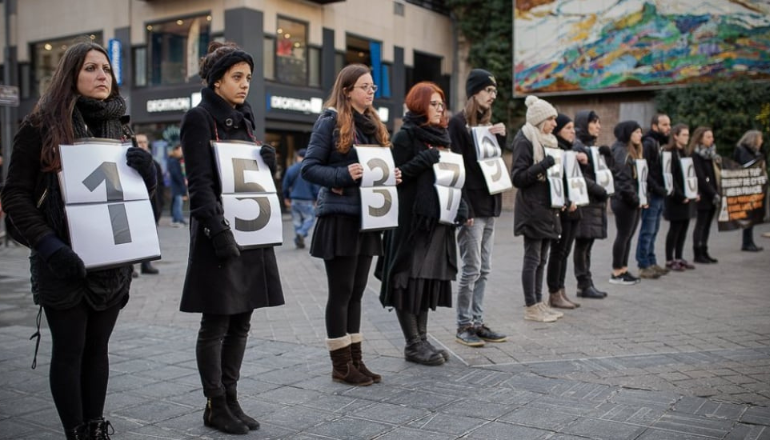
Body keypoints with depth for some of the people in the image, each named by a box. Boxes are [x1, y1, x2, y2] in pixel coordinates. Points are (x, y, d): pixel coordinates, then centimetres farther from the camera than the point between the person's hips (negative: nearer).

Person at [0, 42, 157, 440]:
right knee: (70, 349, 2)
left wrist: (147, 172, -8)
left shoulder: (119, 128, 11)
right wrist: (48, 246, -19)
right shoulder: (41, 125, -3)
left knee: (97, 347, 10)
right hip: (63, 263, -4)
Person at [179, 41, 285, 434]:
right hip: (218, 233, -7)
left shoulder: (244, 118, 15)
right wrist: (219, 232, -22)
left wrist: (269, 162, -3)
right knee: (216, 323, 1)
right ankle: (215, 406, 13)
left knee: (240, 322, 10)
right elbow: (200, 183, -14)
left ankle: (231, 399, 21)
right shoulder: (199, 118, -7)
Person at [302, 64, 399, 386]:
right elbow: (309, 167, -11)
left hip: (367, 217, 7)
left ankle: (355, 359, 21)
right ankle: (341, 365, 10)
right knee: (341, 292, 0)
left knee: (356, 291, 12)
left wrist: (390, 176, 2)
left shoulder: (373, 125, 15)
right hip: (339, 216, -7)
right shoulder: (330, 121, -6)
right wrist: (344, 174, -24)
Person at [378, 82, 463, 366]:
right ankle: (413, 344, 5)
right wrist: (425, 159, -19)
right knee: (410, 279, -3)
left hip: (438, 218, 7)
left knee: (429, 278, 9)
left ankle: (422, 339, 17)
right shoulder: (406, 136, -4)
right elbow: (396, 174, -12)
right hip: (411, 218, -7)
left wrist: (460, 208, 9)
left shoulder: (442, 136, 18)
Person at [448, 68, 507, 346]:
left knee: (484, 269, 10)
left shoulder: (487, 124, 17)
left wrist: (500, 138, 2)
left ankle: (477, 322, 17)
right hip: (470, 205, -8)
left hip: (489, 205, 8)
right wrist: (463, 208, -19)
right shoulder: (458, 123, -7)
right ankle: (463, 326, 6)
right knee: (471, 269, -4)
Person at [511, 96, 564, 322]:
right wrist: (542, 165, -23)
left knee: (542, 258, 11)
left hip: (547, 207, 9)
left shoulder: (547, 141, 17)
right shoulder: (524, 141, -10)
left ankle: (539, 302, 18)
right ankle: (531, 307, 2)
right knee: (533, 258, -4)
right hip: (532, 208, -9)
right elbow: (517, 177, -15)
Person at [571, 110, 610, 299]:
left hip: (596, 201, 9)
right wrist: (597, 189, -18)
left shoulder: (593, 146, 19)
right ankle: (584, 285, 1)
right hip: (584, 201, -9)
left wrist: (607, 155, 3)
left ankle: (586, 283, 14)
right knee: (583, 243, -4)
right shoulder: (577, 146, -8)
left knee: (587, 244, 10)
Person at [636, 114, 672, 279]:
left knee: (653, 231, 14)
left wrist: (666, 187, 9)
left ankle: (651, 262, 22)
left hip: (660, 194, 9)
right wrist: (656, 188, -19)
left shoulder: (663, 143, 17)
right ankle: (644, 266, 1)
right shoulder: (648, 143, -11)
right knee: (648, 231, -4)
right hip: (652, 194, -9)